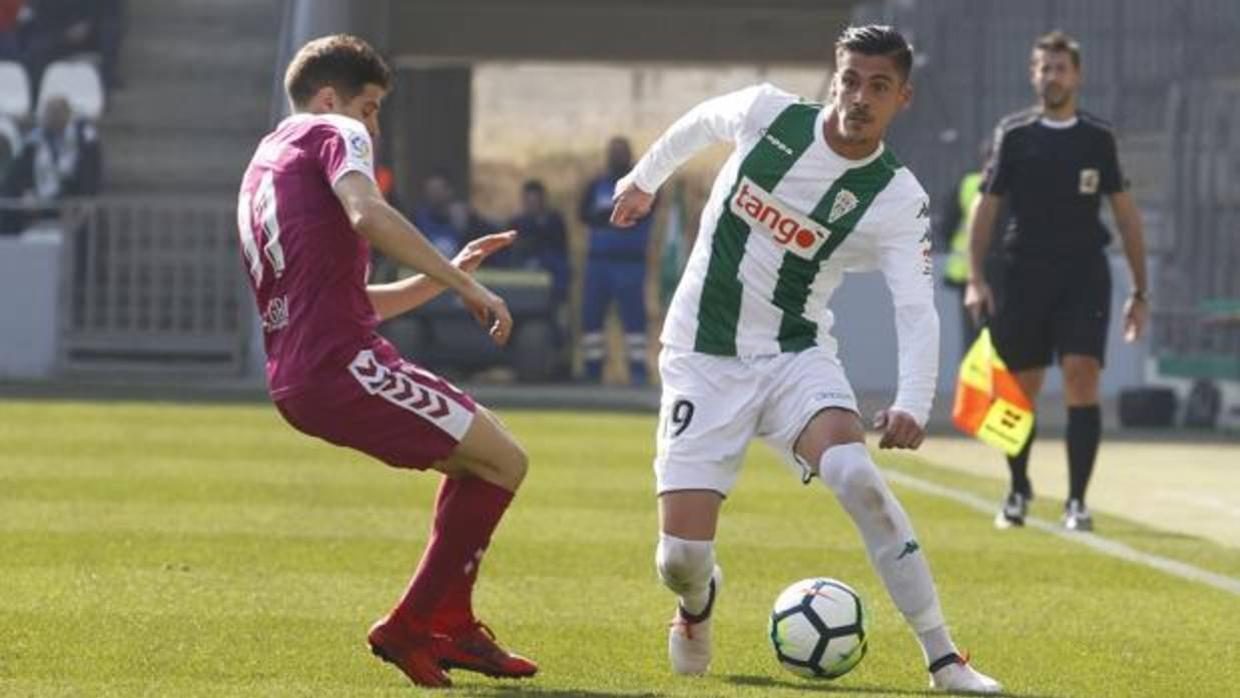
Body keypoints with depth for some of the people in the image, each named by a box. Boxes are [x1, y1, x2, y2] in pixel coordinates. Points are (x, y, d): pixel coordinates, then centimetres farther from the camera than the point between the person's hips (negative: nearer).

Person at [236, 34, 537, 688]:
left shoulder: (261, 168, 30)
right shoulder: (333, 133, 4)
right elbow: (369, 216, -20)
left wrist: (445, 275, 25)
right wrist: (466, 287, -18)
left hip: (294, 380, 10)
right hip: (343, 362, -10)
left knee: (475, 454, 24)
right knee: (503, 462, -5)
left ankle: (451, 626, 19)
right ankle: (411, 626, -5)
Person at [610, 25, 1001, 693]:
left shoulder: (897, 199, -12)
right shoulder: (767, 113, -9)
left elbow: (917, 310, -21)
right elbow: (699, 120, 14)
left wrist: (912, 405, -38)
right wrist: (645, 178, 31)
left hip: (797, 356, -1)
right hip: (703, 357, 1)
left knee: (855, 474, -33)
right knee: (680, 557, -10)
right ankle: (698, 603, 32)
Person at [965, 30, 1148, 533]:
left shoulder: (1098, 138, 7)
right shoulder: (1014, 135, 5)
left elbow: (1125, 214, 11)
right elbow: (986, 207, 5)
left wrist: (1139, 291, 8)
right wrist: (975, 279, -6)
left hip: (1084, 274, 0)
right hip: (1023, 274, 0)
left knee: (1082, 377, -15)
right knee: (1020, 389, 4)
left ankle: (1077, 501, -12)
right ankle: (1018, 492, 25)